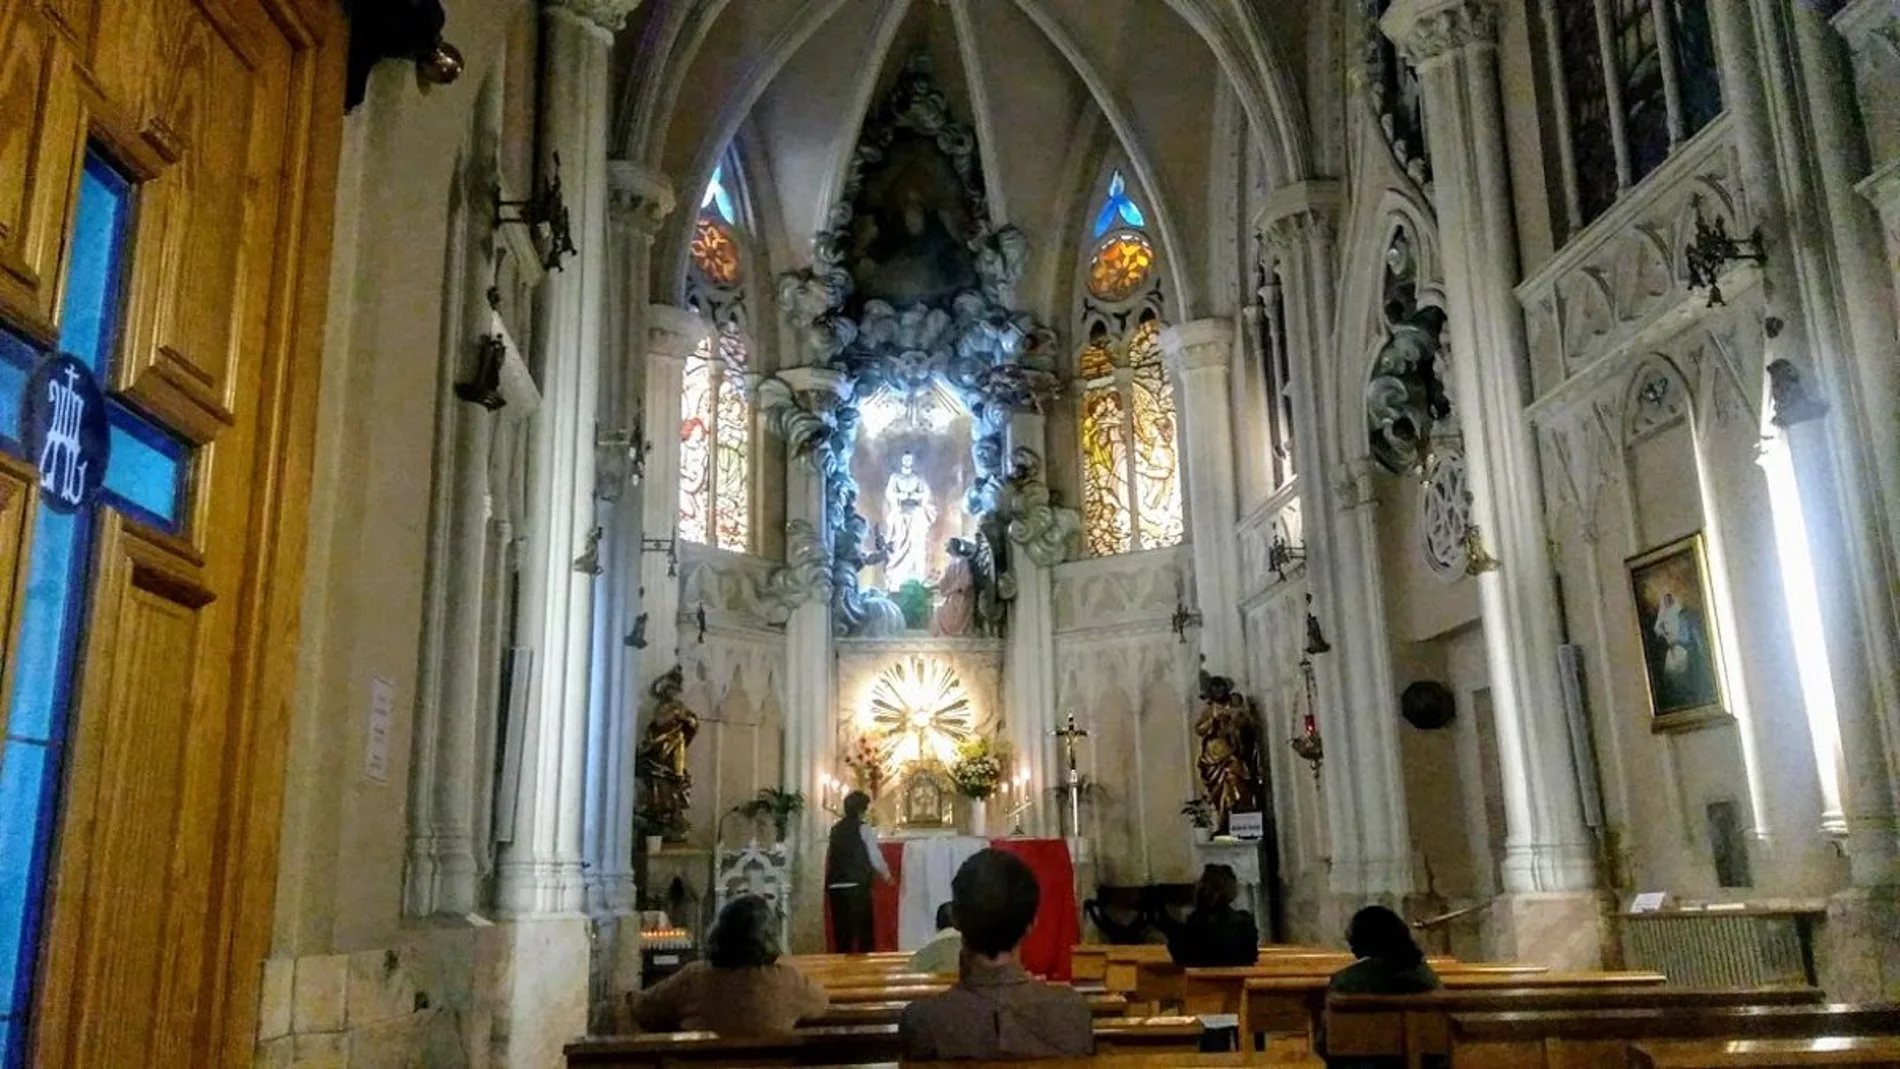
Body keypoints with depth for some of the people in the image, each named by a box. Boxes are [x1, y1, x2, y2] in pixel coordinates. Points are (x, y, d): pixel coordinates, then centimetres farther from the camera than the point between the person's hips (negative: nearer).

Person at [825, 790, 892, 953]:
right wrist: (886, 875, 13)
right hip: (857, 887, -5)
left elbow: (829, 860, 17)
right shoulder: (863, 829, -4)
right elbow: (875, 859, -5)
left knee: (841, 935, 7)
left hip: (835, 887, 5)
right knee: (864, 933, 3)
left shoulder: (835, 829, 12)